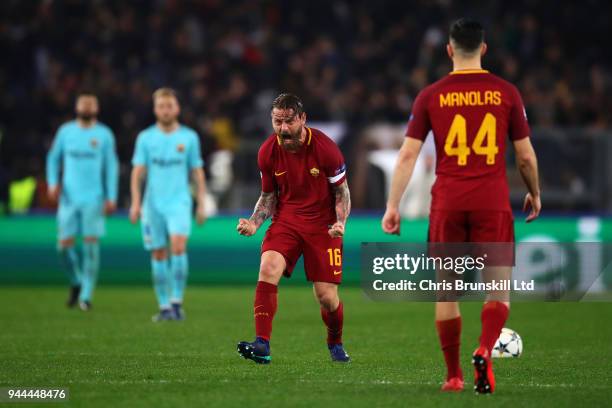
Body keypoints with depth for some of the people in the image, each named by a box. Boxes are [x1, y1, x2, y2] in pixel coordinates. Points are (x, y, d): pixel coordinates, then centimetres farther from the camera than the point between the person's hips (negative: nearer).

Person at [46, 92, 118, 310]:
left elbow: (111, 167, 5)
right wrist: (53, 182, 0)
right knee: (64, 244, -2)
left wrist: (111, 198, -1)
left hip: (93, 199, -2)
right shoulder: (65, 131, 8)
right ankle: (76, 282, 24)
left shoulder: (104, 134, 3)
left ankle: (86, 295, -4)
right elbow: (53, 158, 16)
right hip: (69, 197, 2)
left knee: (91, 243, -8)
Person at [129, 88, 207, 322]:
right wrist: (135, 203, -5)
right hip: (153, 204, 2)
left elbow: (198, 173, 8)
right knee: (158, 254, 3)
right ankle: (164, 307, 12)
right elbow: (137, 172, 5)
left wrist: (201, 205, 4)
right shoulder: (145, 138, 5)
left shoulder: (189, 137, 5)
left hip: (179, 202, -2)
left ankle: (177, 301, -15)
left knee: (178, 246, -21)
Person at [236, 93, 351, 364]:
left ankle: (335, 343, 30)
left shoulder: (325, 148, -15)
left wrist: (340, 222, -21)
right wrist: (254, 224, -9)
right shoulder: (267, 152, -7)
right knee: (268, 267, -26)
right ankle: (262, 345, -29)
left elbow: (342, 192, -4)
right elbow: (268, 195, 8)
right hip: (285, 219, 2)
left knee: (326, 296, -3)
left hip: (322, 224, -2)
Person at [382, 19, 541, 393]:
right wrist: (534, 194, 22)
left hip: (447, 203, 1)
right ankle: (485, 351, -23)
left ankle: (454, 376, 13)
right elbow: (526, 155, 5)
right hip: (493, 202, -1)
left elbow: (408, 154, 0)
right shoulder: (506, 92, 2)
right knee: (499, 288, 3)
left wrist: (393, 206, 3)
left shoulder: (431, 96, 3)